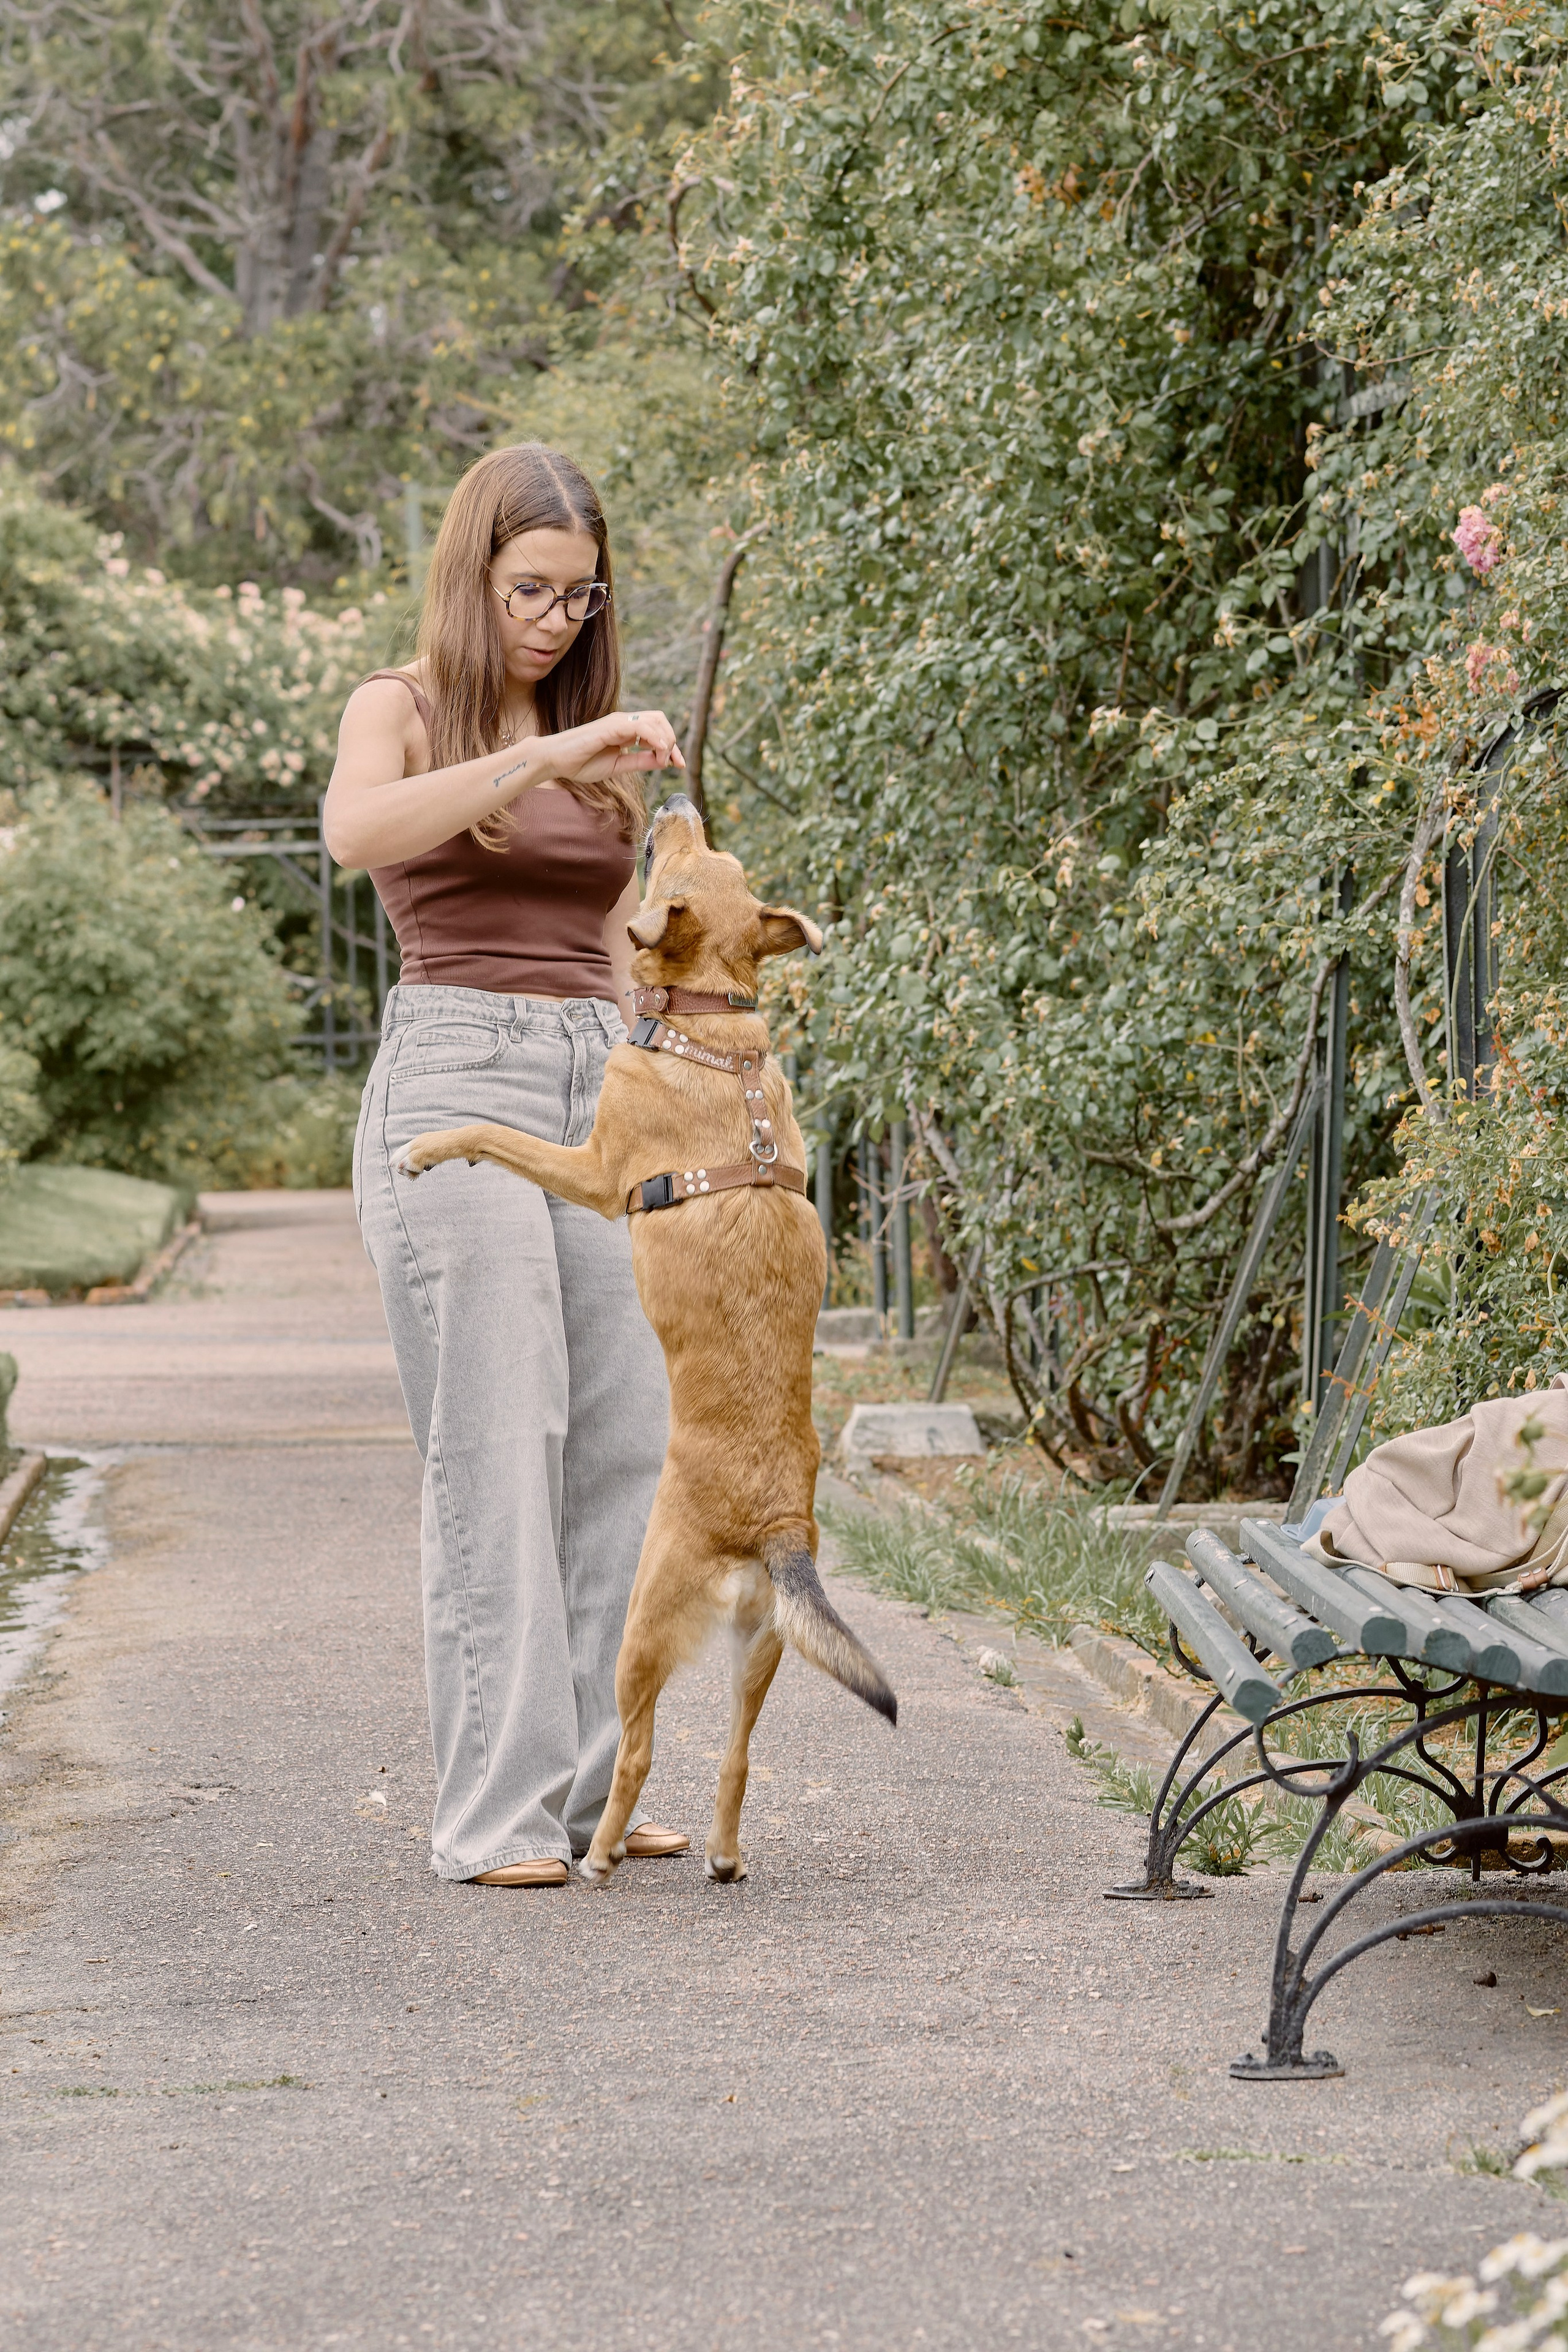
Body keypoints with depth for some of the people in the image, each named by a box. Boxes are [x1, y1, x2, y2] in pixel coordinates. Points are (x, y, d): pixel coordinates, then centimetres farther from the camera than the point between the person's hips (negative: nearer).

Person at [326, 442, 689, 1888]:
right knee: (495, 1455, -9)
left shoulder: (603, 749, 20)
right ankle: (499, 1809, -6)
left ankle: (596, 1783, 9)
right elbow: (357, 831, -21)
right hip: (457, 1078, -6)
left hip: (599, 1090, 6)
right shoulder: (403, 712, 3)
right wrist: (549, 753, -26)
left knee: (629, 1444, 1)